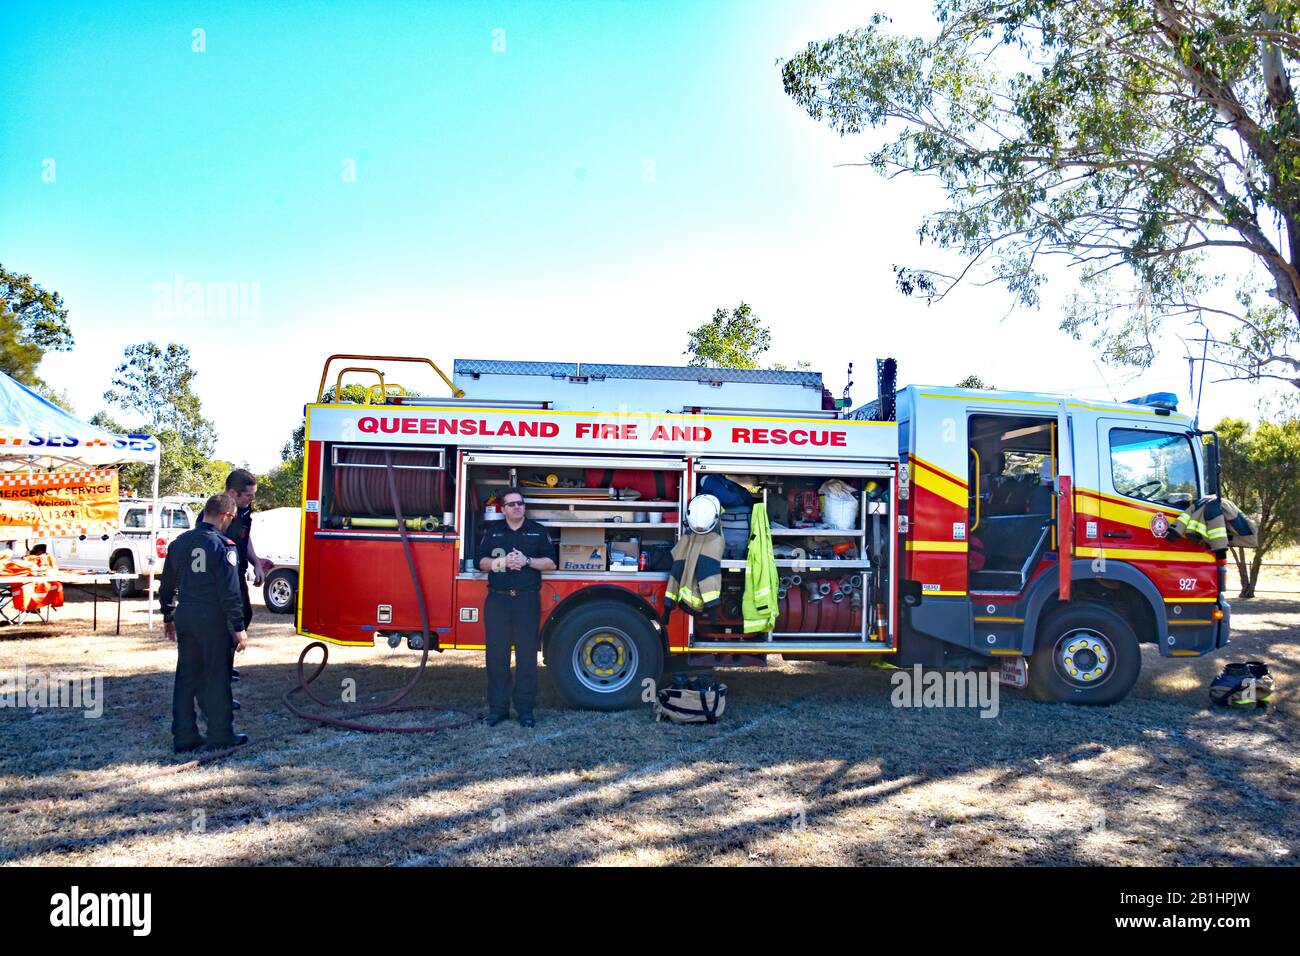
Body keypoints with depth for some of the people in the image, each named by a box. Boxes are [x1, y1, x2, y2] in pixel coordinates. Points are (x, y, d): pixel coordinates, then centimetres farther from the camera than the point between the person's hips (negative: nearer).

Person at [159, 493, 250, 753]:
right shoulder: (223, 546, -13)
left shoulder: (179, 543, 8)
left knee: (186, 677, 12)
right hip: (214, 620, -6)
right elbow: (229, 592, -16)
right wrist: (239, 628, -12)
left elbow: (167, 585, 15)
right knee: (217, 677, 4)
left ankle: (184, 736, 17)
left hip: (185, 617, 6)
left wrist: (168, 616, 26)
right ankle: (220, 734, 13)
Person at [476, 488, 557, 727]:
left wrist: (527, 560, -11)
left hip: (527, 601, -1)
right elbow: (482, 562, 7)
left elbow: (552, 563, 3)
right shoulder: (492, 531, 11)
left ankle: (525, 709, 8)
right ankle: (497, 707, 9)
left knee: (527, 655, 1)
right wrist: (502, 561, -11)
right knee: (497, 655, 2)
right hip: (497, 600, 1)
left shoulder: (538, 532, 7)